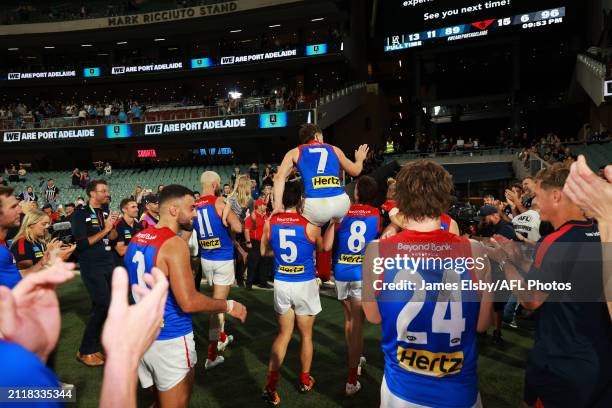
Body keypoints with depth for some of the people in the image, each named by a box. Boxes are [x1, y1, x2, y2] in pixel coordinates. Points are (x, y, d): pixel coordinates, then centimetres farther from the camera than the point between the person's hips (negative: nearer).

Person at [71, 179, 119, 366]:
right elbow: (81, 243, -17)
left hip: (108, 263, 7)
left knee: (101, 306, 11)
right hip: (92, 266, -7)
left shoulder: (105, 213, 12)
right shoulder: (81, 214, -9)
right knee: (104, 306, -10)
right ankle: (85, 351, 5)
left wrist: (113, 226, 0)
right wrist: (105, 229, -17)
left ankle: (95, 346, 24)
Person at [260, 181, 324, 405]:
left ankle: (271, 384, 8)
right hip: (305, 285, -2)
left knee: (283, 334, 17)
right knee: (306, 335, 17)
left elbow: (264, 251, 9)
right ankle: (305, 380, 34)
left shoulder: (270, 222, -6)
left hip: (281, 284, 3)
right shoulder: (310, 224, -14)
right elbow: (323, 248, 5)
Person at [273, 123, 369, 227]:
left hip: (315, 204, -3)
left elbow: (279, 177, 3)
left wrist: (278, 205, 0)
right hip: (340, 201, 3)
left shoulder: (295, 152, 18)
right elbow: (355, 171, 33)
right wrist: (359, 159, 53)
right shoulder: (334, 149, 23)